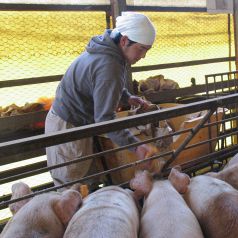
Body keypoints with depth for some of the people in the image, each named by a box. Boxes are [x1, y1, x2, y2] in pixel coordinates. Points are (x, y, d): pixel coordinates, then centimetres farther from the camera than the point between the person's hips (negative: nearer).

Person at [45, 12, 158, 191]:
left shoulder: (106, 49, 1)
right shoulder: (109, 67, -30)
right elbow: (105, 118, -30)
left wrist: (127, 97, 5)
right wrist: (135, 145, -32)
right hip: (67, 127, -10)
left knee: (89, 175, 16)